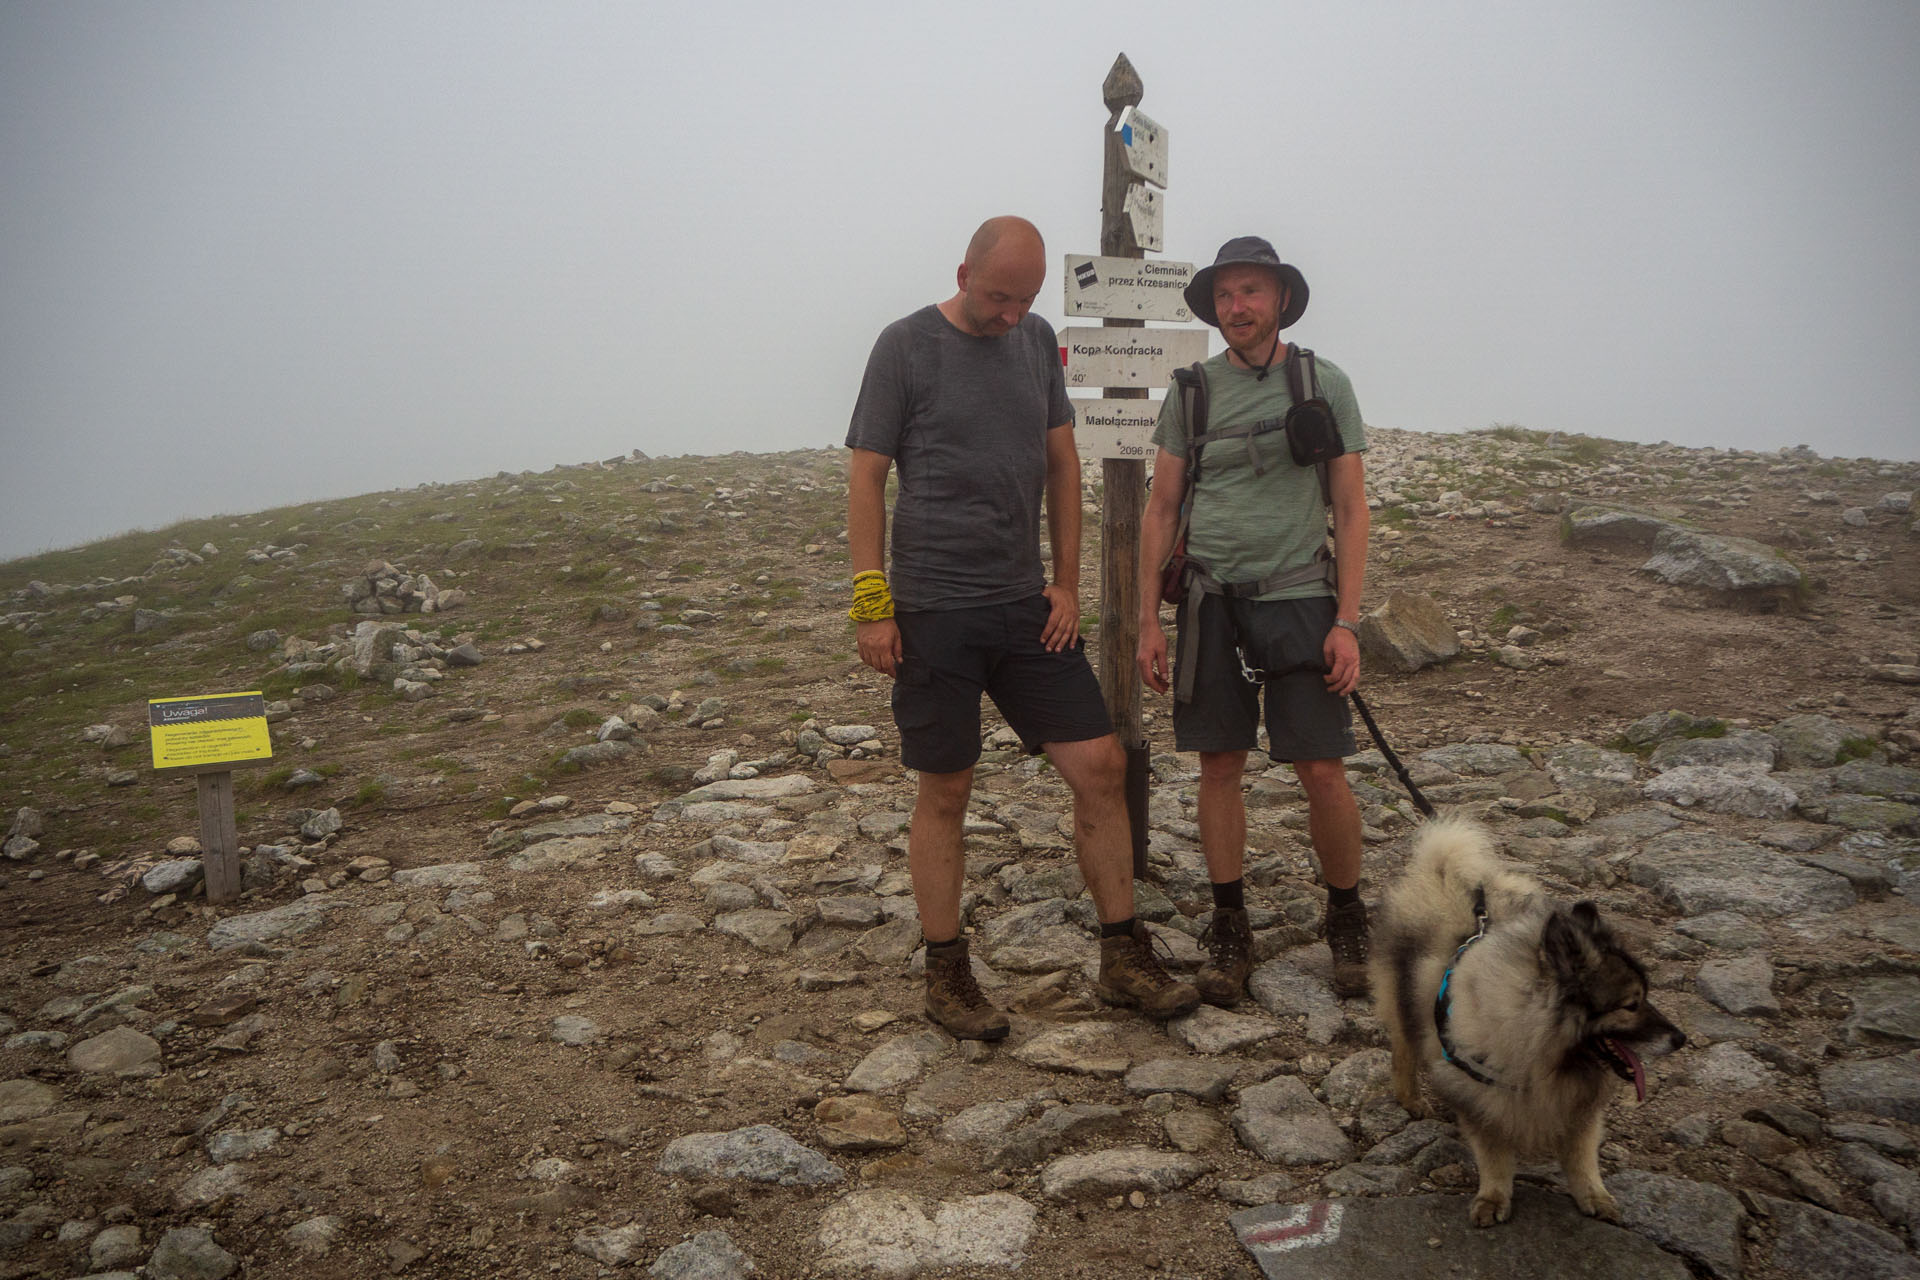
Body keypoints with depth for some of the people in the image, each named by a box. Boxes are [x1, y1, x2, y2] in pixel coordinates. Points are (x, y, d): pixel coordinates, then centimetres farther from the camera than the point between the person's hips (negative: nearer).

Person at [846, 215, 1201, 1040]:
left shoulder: (1037, 340, 11)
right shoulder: (905, 346, -4)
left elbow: (1061, 463, 14)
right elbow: (866, 477, -4)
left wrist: (1067, 582, 7)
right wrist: (872, 603, -10)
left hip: (1026, 606, 5)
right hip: (934, 613, -4)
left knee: (1101, 765, 2)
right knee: (945, 792, 3)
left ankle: (1123, 959, 16)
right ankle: (946, 978, 19)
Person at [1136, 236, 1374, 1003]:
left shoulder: (1324, 385, 3)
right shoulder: (1191, 391, 7)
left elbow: (1352, 510, 2)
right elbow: (1161, 511, 9)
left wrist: (1347, 622, -6)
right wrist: (1148, 621, 3)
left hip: (1299, 600, -1)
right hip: (1211, 601, 2)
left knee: (1323, 771, -3)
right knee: (1219, 765, 5)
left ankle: (1347, 920, 20)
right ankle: (1230, 932, 19)